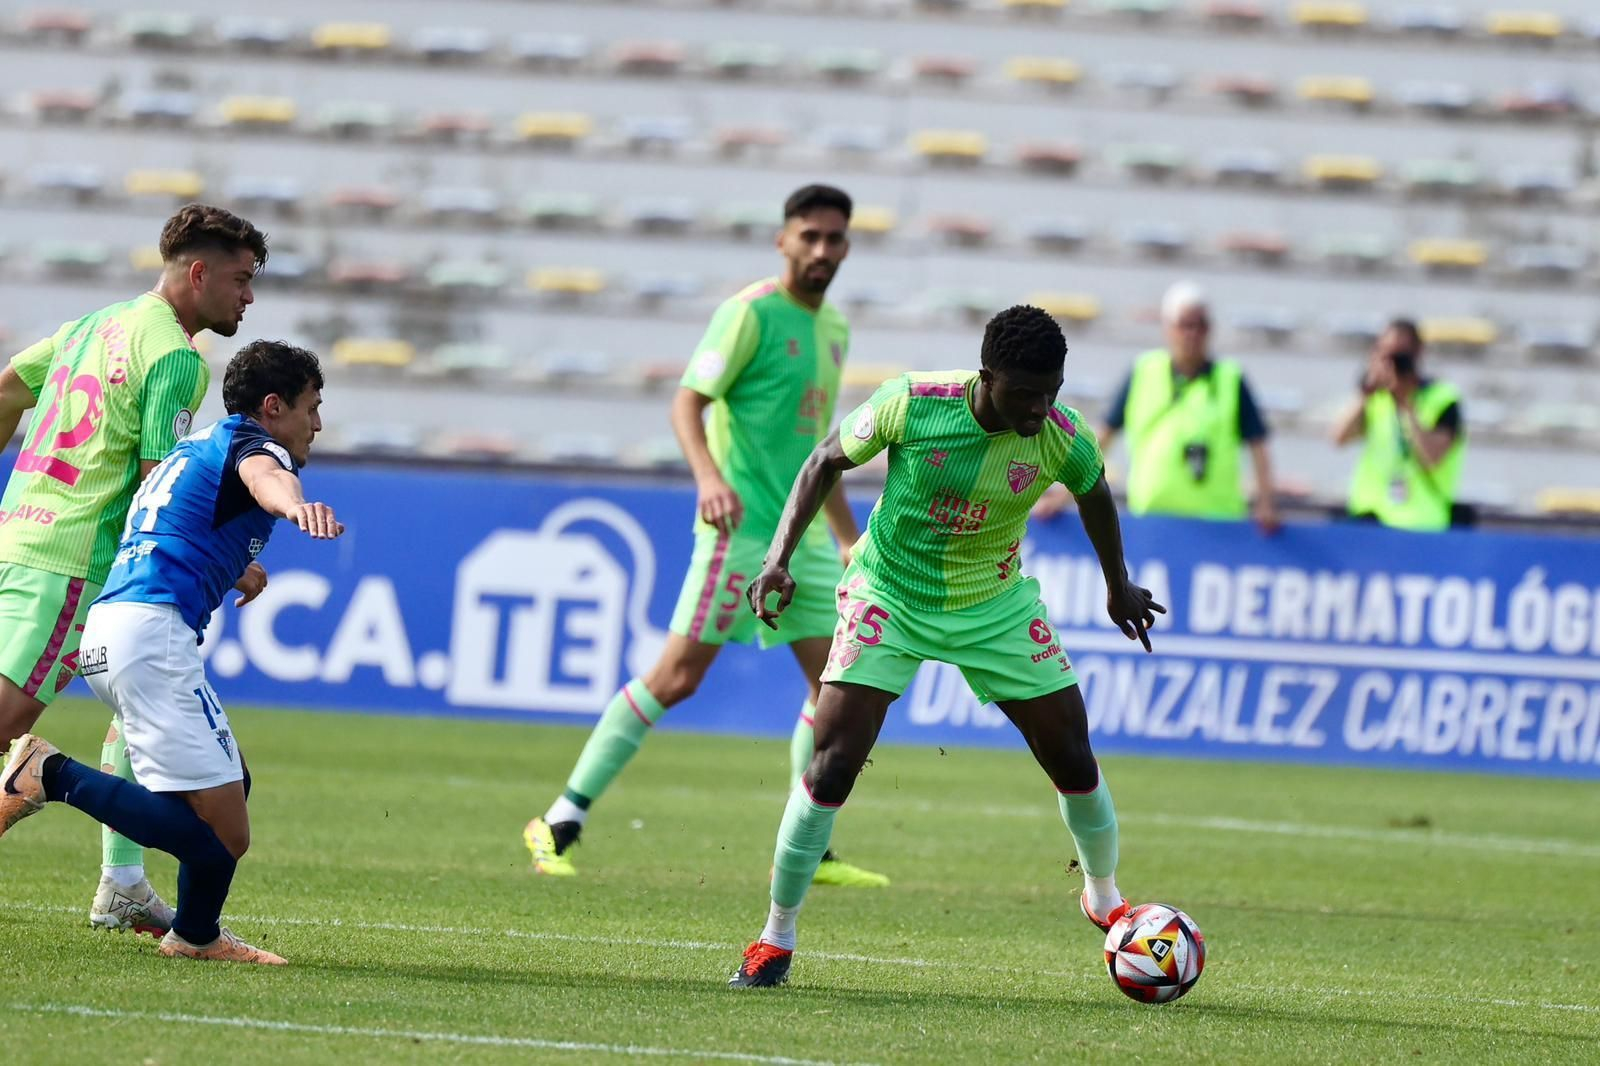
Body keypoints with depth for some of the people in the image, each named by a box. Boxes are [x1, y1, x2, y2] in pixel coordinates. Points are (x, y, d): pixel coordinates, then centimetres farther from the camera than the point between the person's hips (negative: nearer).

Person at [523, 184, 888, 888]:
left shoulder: (834, 330, 17)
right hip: (742, 524, -8)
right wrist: (709, 477, -31)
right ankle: (562, 823, -6)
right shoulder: (752, 313, -8)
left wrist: (851, 541, 28)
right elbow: (687, 403, -14)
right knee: (677, 674, -11)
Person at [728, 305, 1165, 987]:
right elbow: (825, 464, -8)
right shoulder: (911, 404, -25)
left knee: (1072, 757, 2)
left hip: (996, 607, 2)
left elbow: (1094, 495, 7)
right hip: (890, 597, -2)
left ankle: (1104, 898, 31)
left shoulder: (1063, 439, -18)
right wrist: (778, 560, -17)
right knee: (833, 763, -14)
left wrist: (1119, 587, 21)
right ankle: (776, 939, -2)